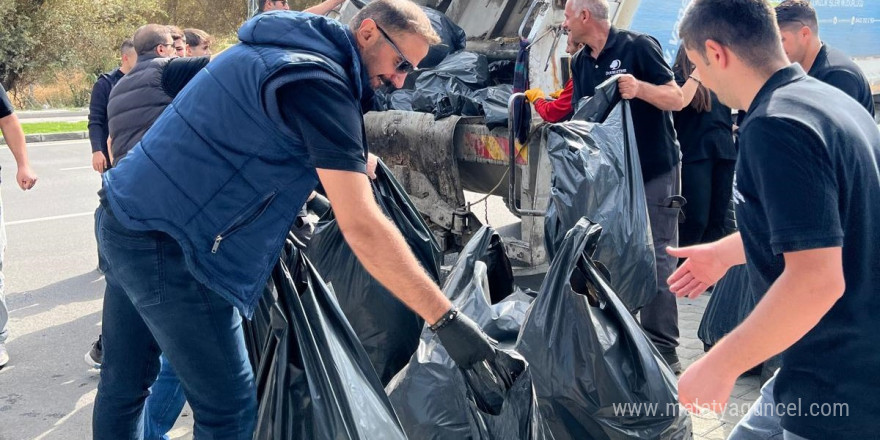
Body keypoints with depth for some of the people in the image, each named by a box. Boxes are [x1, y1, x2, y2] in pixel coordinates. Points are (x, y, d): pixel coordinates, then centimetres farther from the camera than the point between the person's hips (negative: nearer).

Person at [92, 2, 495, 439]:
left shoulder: (287, 47, 12)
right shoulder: (319, 81, -19)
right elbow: (361, 226, -26)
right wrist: (446, 319, -26)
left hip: (127, 216, 10)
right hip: (167, 244, -10)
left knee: (124, 384, 20)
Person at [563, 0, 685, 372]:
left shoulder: (638, 46, -10)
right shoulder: (580, 63, 9)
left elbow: (676, 99, -12)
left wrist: (640, 88, -29)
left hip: (655, 172, -6)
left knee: (657, 261, -6)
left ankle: (664, 349, -1)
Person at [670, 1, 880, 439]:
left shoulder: (776, 127, -23)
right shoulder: (833, 100, 7)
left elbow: (817, 279, -30)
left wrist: (720, 366, -21)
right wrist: (724, 252, 32)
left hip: (839, 393, -9)